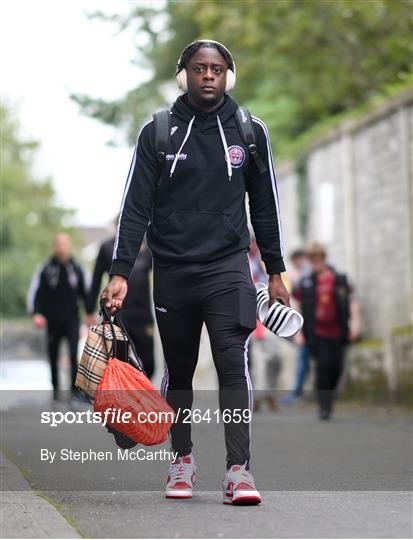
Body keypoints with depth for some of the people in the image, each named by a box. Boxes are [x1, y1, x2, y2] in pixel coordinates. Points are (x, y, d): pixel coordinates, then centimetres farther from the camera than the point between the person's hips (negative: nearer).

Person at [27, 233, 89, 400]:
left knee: (74, 354, -14)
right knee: (53, 356, 10)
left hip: (72, 319, 0)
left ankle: (76, 388, -10)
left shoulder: (76, 268, 3)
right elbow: (35, 292, -1)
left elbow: (85, 292, 13)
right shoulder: (45, 269, -3)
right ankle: (55, 388, 25)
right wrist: (36, 313, -12)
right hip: (52, 322, 0)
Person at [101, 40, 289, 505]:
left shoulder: (249, 131, 6)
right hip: (171, 271, 1)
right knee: (177, 371, 10)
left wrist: (275, 272, 11)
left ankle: (238, 469, -14)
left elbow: (265, 205, 12)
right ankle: (182, 460, 24)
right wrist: (120, 271, -8)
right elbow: (136, 206, 0)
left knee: (234, 364, -13)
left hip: (228, 267, -1)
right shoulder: (158, 133, 3)